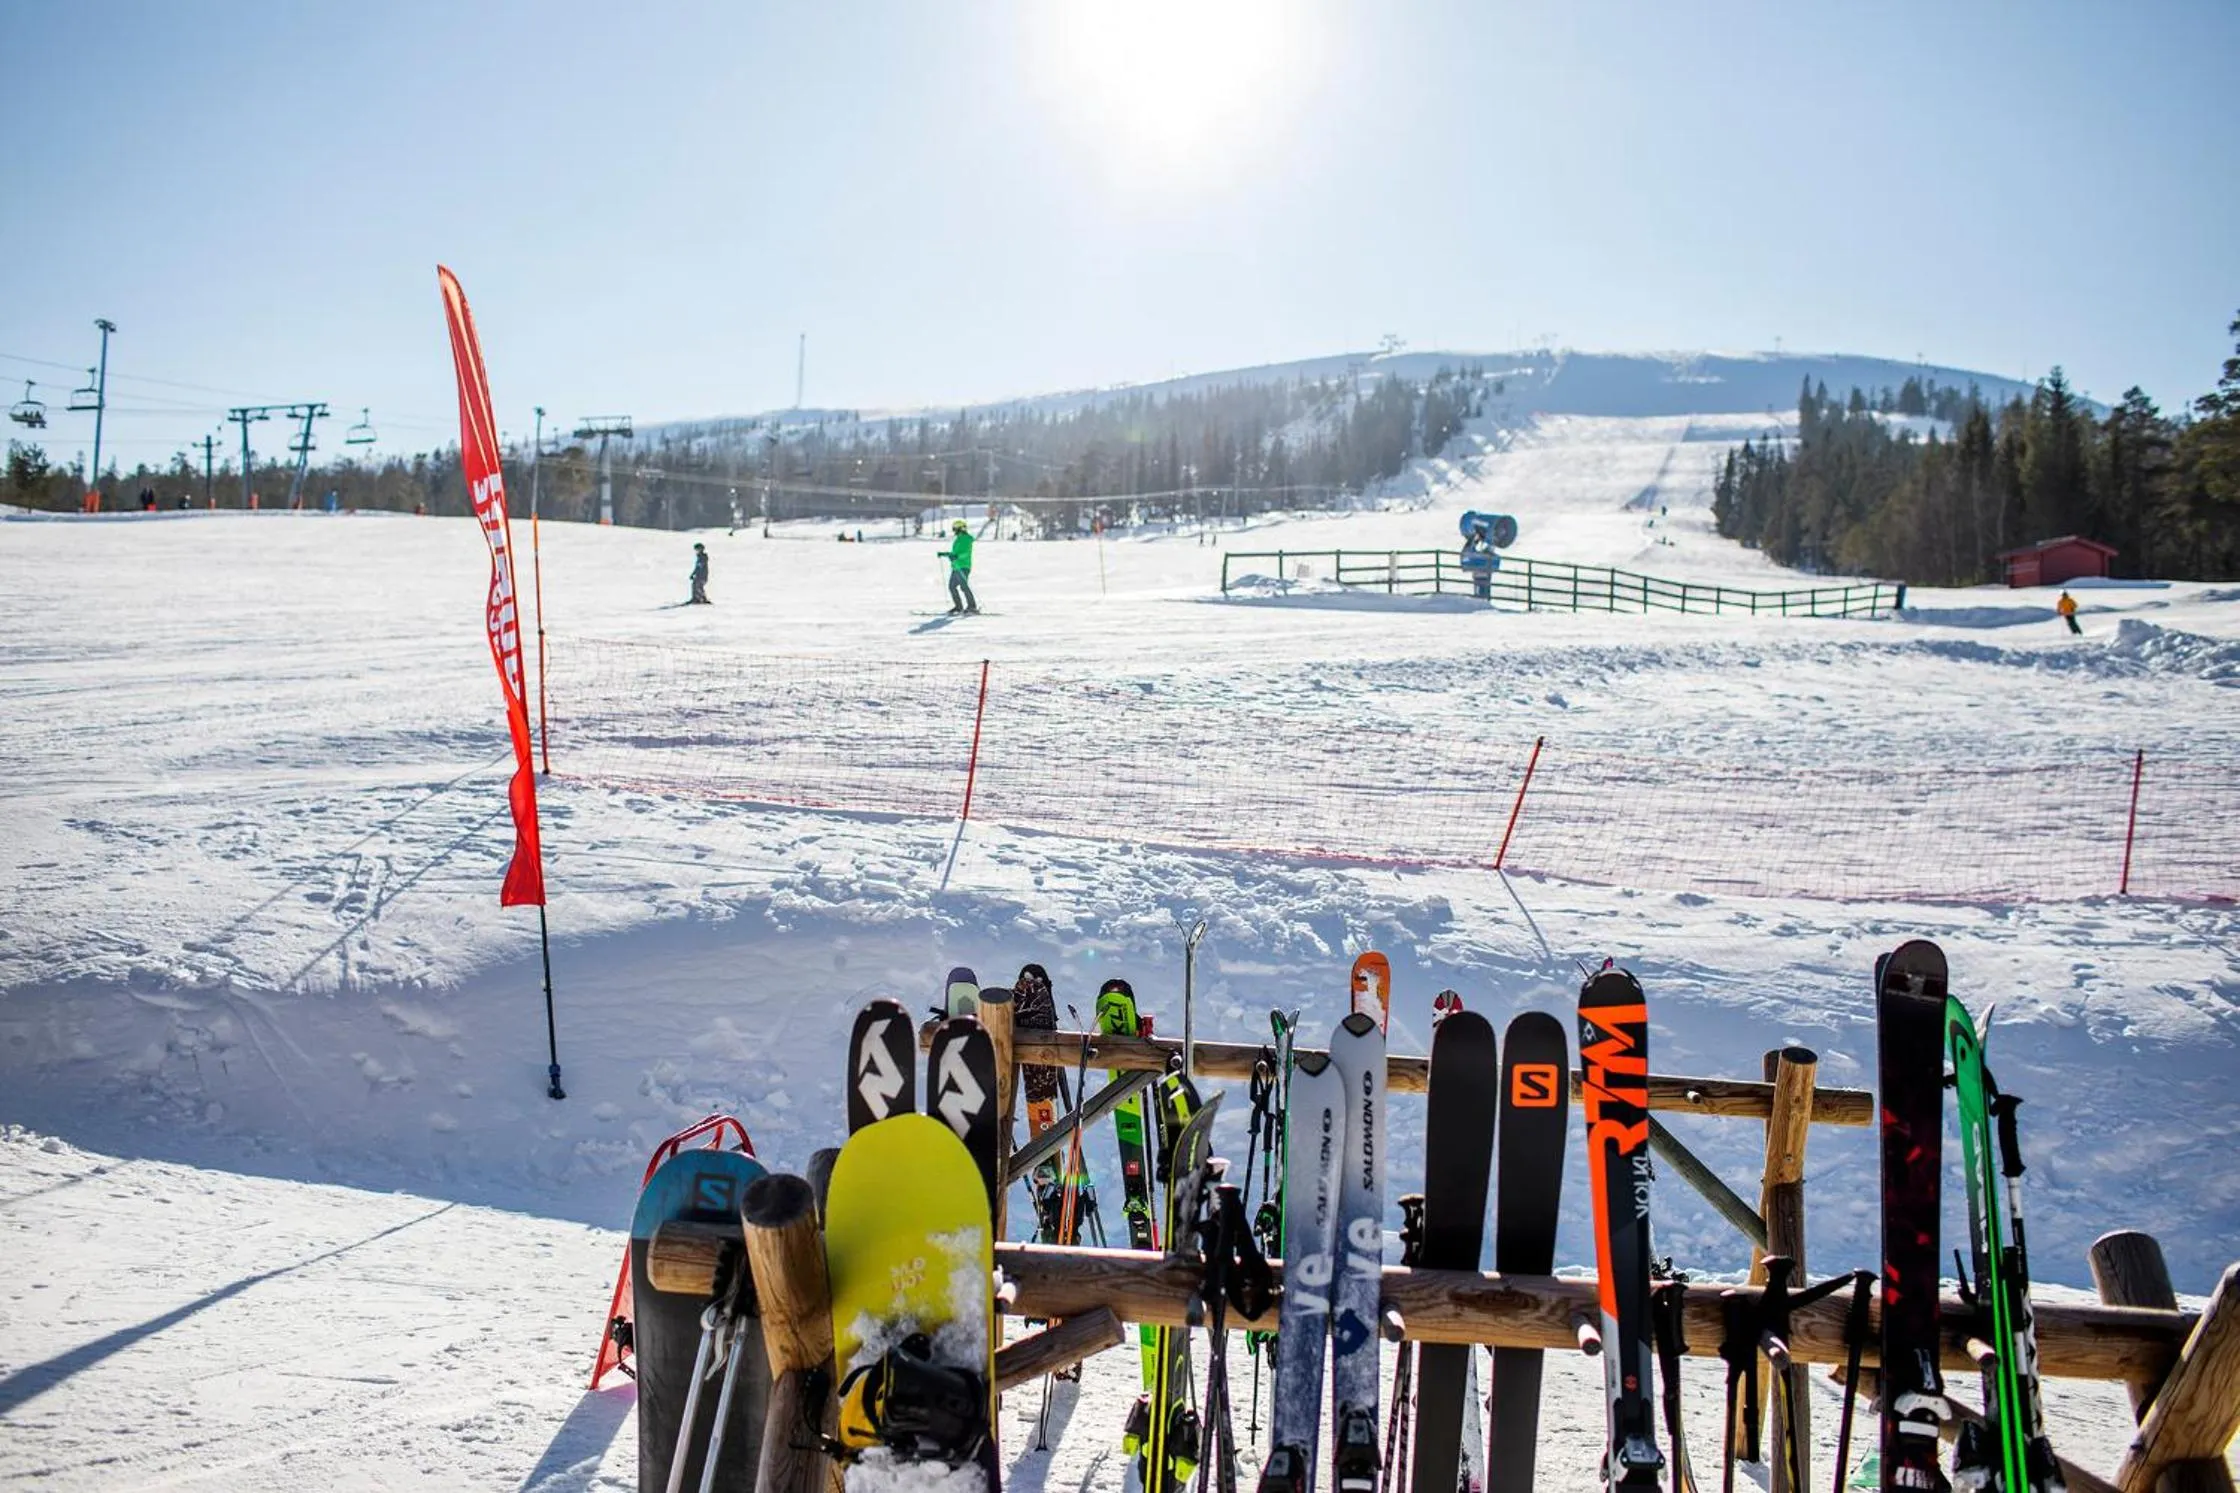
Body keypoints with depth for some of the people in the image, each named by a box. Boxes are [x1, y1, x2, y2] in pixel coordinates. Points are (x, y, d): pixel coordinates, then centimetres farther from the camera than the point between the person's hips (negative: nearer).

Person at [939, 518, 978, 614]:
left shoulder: (966, 538, -8)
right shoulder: (958, 539, 20)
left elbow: (966, 552, -21)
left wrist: (957, 556, -33)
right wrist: (945, 554, 30)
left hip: (963, 566, -10)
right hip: (956, 567, 10)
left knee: (963, 586, -16)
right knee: (952, 586, 8)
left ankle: (972, 606, -13)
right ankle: (958, 606, 15)